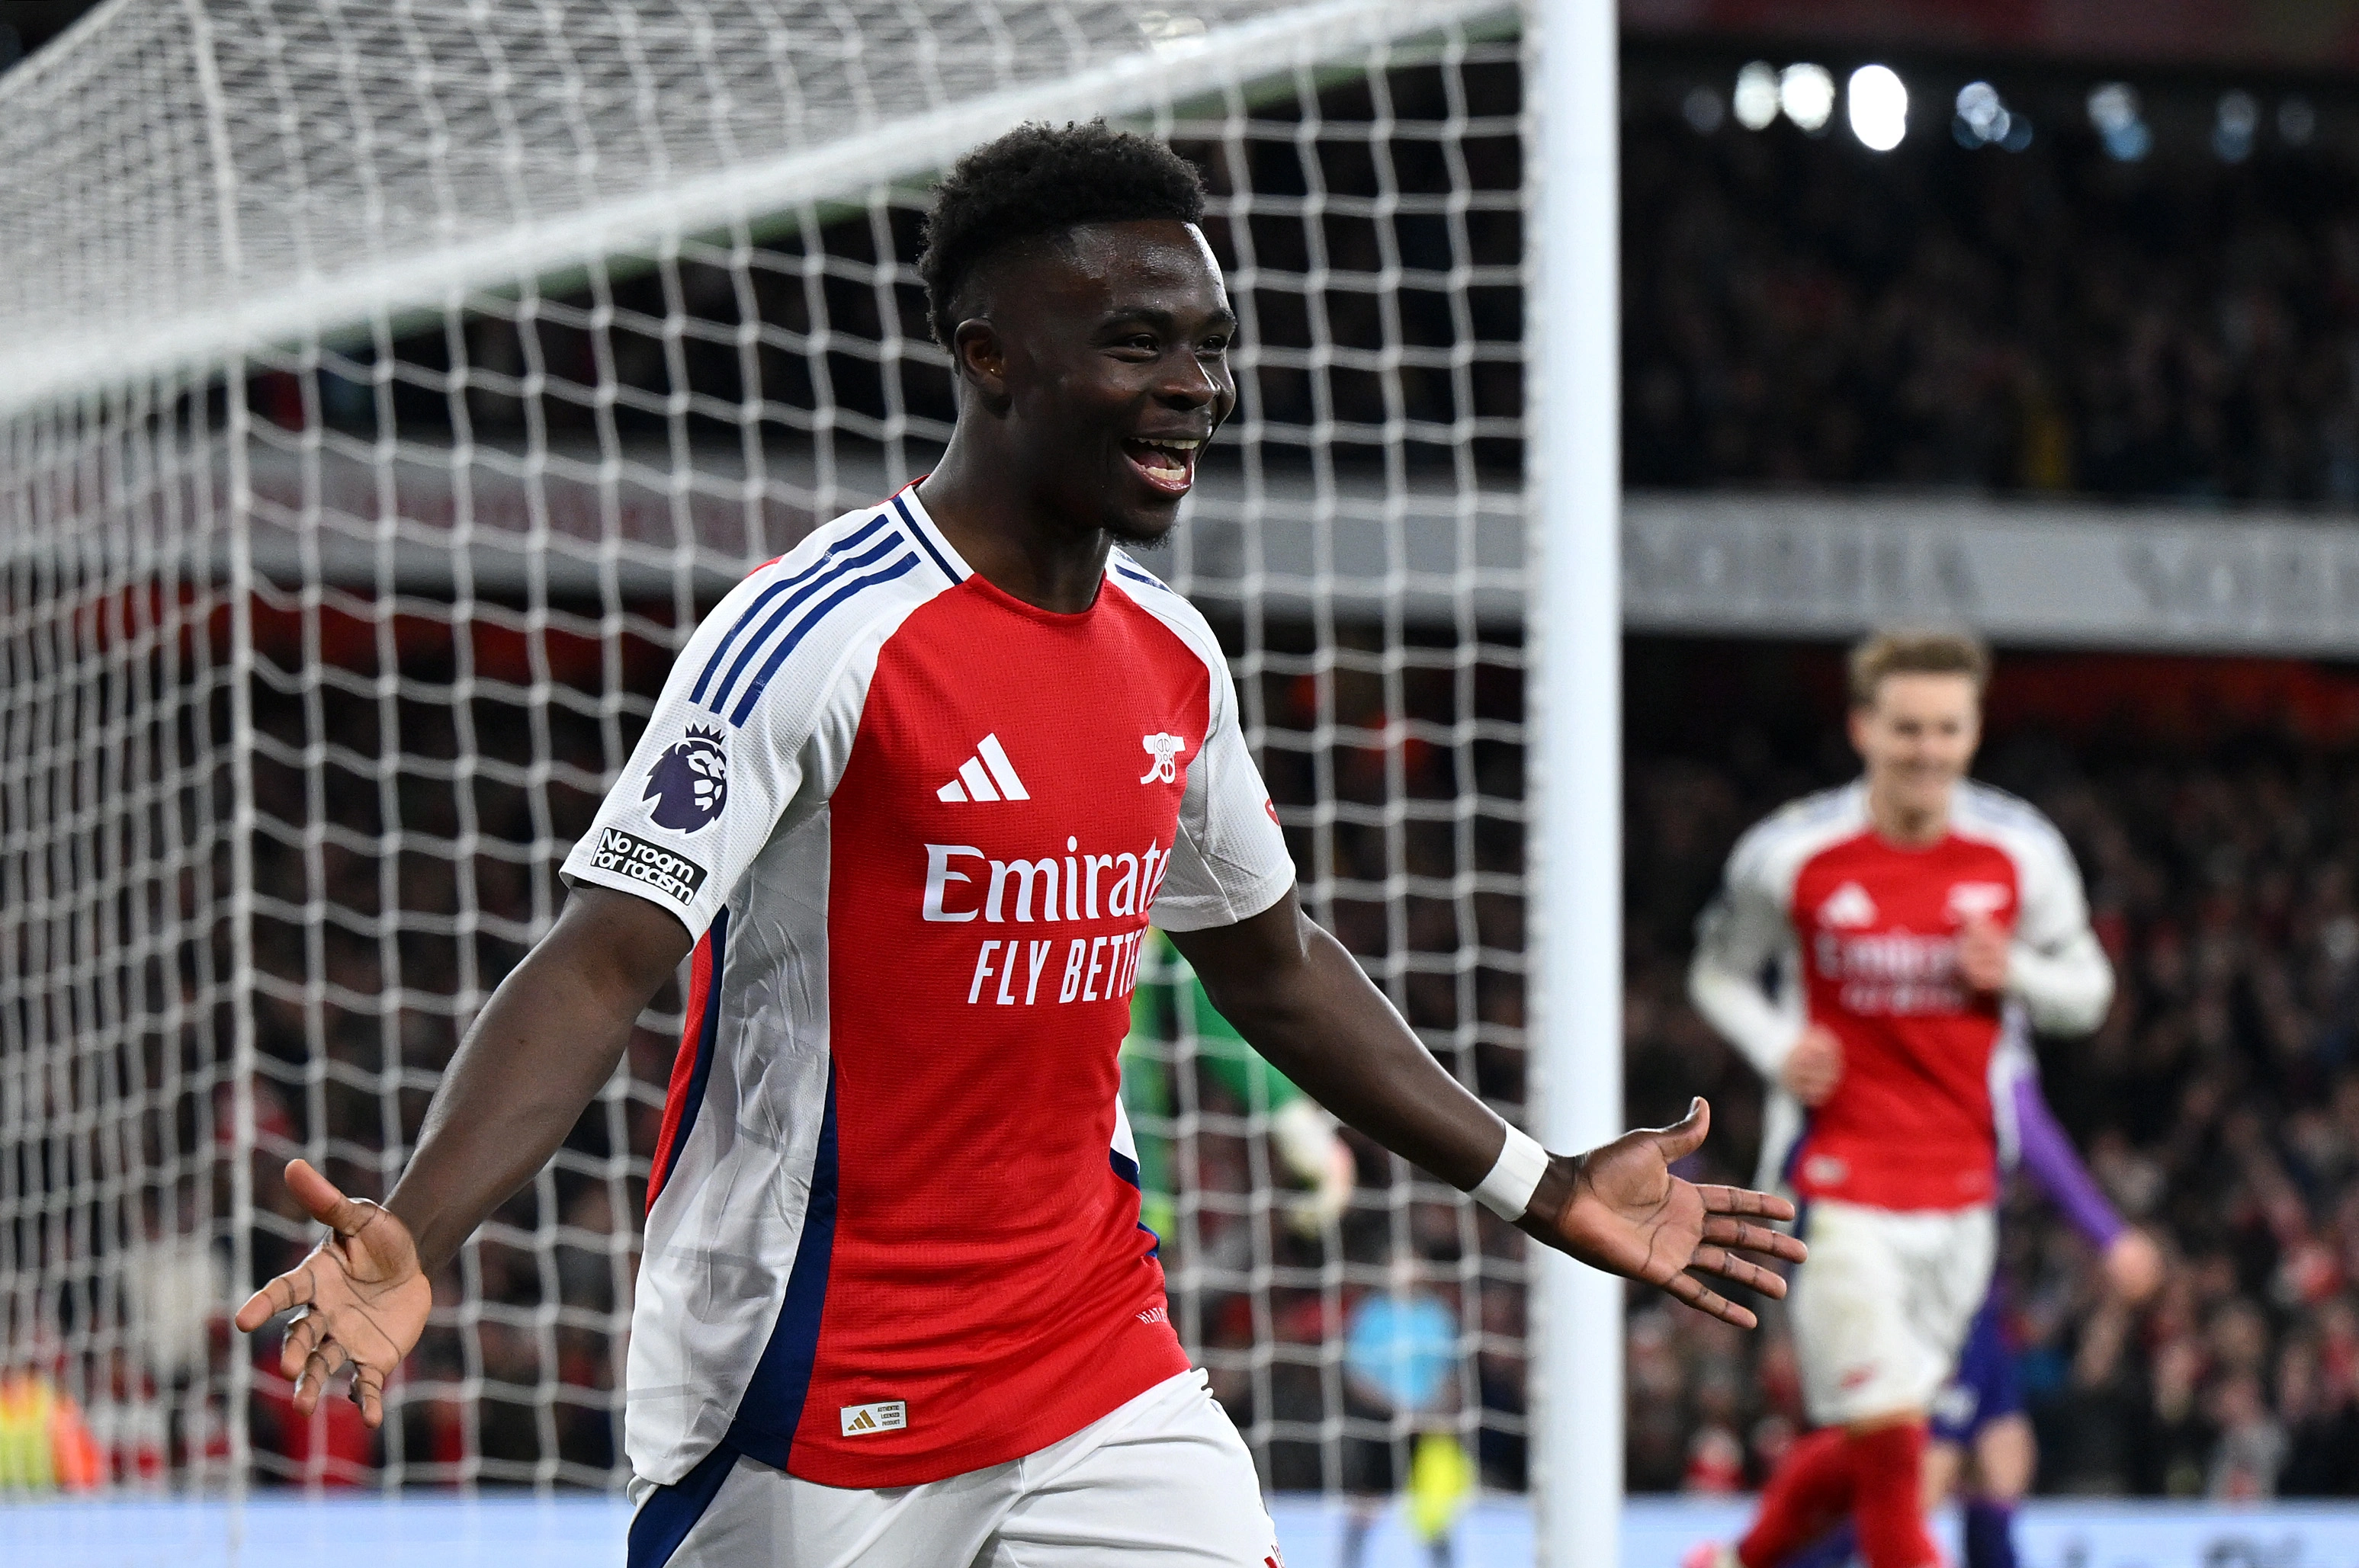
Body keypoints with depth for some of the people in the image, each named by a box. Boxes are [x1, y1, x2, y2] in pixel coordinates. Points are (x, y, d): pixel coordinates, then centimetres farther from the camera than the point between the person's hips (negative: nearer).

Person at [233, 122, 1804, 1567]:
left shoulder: (1173, 655, 7)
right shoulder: (820, 632, -16)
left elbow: (1270, 958, 23)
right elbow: (599, 966, -21)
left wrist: (1538, 1187, 25)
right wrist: (409, 1244, -36)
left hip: (1102, 1373, 6)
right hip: (812, 1411, -6)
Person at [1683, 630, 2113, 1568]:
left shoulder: (2022, 853, 0)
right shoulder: (1790, 854, -7)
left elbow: (2087, 991, 10)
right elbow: (1719, 972, 8)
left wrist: (2016, 973, -12)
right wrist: (1777, 1049, -12)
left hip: (1959, 1190, 4)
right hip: (1834, 1182, -4)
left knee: (1866, 1439, 14)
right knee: (1886, 1439, -13)